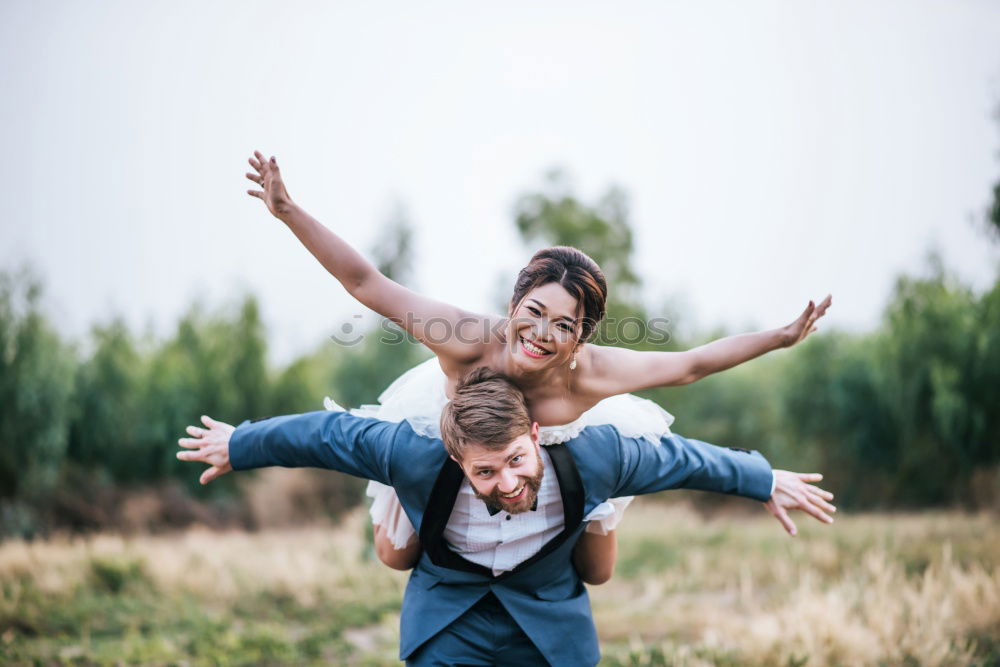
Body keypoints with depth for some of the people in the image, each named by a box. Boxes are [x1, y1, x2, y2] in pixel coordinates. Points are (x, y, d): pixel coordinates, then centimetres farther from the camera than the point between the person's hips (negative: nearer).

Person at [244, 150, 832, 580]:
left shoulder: (588, 373, -40)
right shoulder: (470, 341, -45)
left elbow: (690, 364, -27)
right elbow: (366, 284, -41)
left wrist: (781, 338, -31)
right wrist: (288, 212, -47)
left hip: (562, 455, 1)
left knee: (597, 573, 14)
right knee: (398, 556, 12)